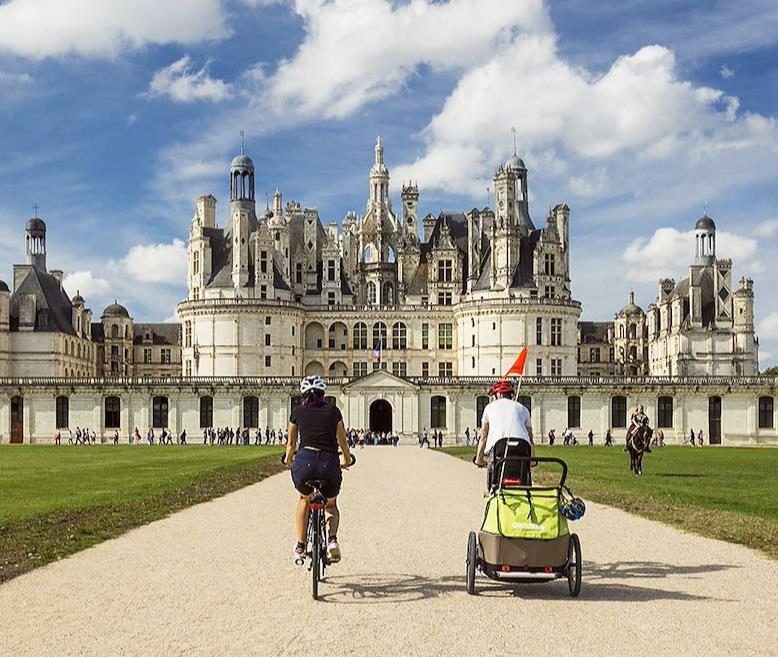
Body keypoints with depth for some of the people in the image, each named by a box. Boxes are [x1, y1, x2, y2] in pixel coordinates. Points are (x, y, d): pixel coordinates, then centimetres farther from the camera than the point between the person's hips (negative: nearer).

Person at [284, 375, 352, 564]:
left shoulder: (297, 412, 15)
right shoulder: (333, 411, 16)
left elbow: (291, 444, 26)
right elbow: (342, 441, 26)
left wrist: (288, 460, 47)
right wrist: (346, 460, 45)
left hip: (304, 461, 0)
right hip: (330, 463, 0)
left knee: (304, 499, 32)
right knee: (331, 504, 29)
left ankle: (300, 547, 26)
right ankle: (332, 539, 2)